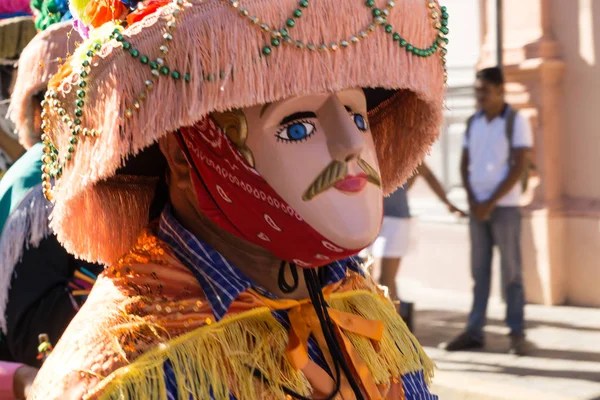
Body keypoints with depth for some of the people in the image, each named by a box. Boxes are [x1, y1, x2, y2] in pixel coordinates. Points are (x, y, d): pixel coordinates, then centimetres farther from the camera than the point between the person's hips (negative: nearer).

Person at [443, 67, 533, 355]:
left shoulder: (516, 122, -6)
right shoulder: (473, 123, 10)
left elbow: (519, 167, -12)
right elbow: (465, 165, 10)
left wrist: (490, 203, -14)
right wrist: (473, 202, -5)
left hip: (505, 206, -5)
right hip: (477, 207, 5)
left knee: (511, 271, -1)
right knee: (479, 270, 6)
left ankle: (517, 334, 4)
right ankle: (474, 332, 8)